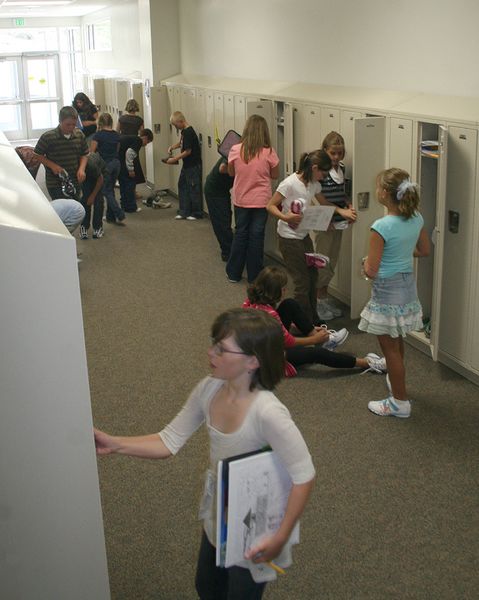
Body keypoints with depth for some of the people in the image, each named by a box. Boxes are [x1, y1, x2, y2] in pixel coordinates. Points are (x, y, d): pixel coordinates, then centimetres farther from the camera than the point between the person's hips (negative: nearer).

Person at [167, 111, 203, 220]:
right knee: (182, 187, 13)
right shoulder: (184, 131, 9)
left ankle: (197, 213, 9)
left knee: (194, 189, -1)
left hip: (193, 166, -10)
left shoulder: (189, 132, -20)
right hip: (186, 165, 10)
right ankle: (184, 212, 19)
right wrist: (172, 147, 7)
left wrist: (174, 159, -18)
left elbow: (188, 151, -21)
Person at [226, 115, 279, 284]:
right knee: (256, 235, 8)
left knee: (240, 234, 15)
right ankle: (254, 276, 15)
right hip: (261, 201, -1)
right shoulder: (269, 153, -13)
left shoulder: (235, 150, -10)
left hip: (241, 200, 2)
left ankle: (234, 273, 23)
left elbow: (231, 172, 5)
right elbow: (275, 175, 1)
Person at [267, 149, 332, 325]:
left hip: (305, 236, 8)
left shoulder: (314, 184, 2)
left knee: (312, 275, 15)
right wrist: (285, 217, -31)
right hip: (289, 238, -8)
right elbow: (270, 206, -17)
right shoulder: (289, 183, -21)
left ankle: (313, 317, 30)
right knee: (302, 281, -2)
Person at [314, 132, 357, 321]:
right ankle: (317, 300, 12)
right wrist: (341, 211, -23)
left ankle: (324, 296, 26)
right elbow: (320, 198, -17)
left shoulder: (341, 168, 8)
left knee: (332, 261, 14)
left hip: (338, 222, 7)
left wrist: (350, 207, -2)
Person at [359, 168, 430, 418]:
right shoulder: (416, 219, -4)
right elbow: (424, 250, 12)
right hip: (408, 285, 8)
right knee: (397, 341, 27)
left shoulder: (381, 227, -26)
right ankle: (396, 382, 48)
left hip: (387, 291, -7)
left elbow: (371, 271, -23)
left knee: (390, 347, 7)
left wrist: (366, 263, -2)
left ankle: (399, 402, 17)